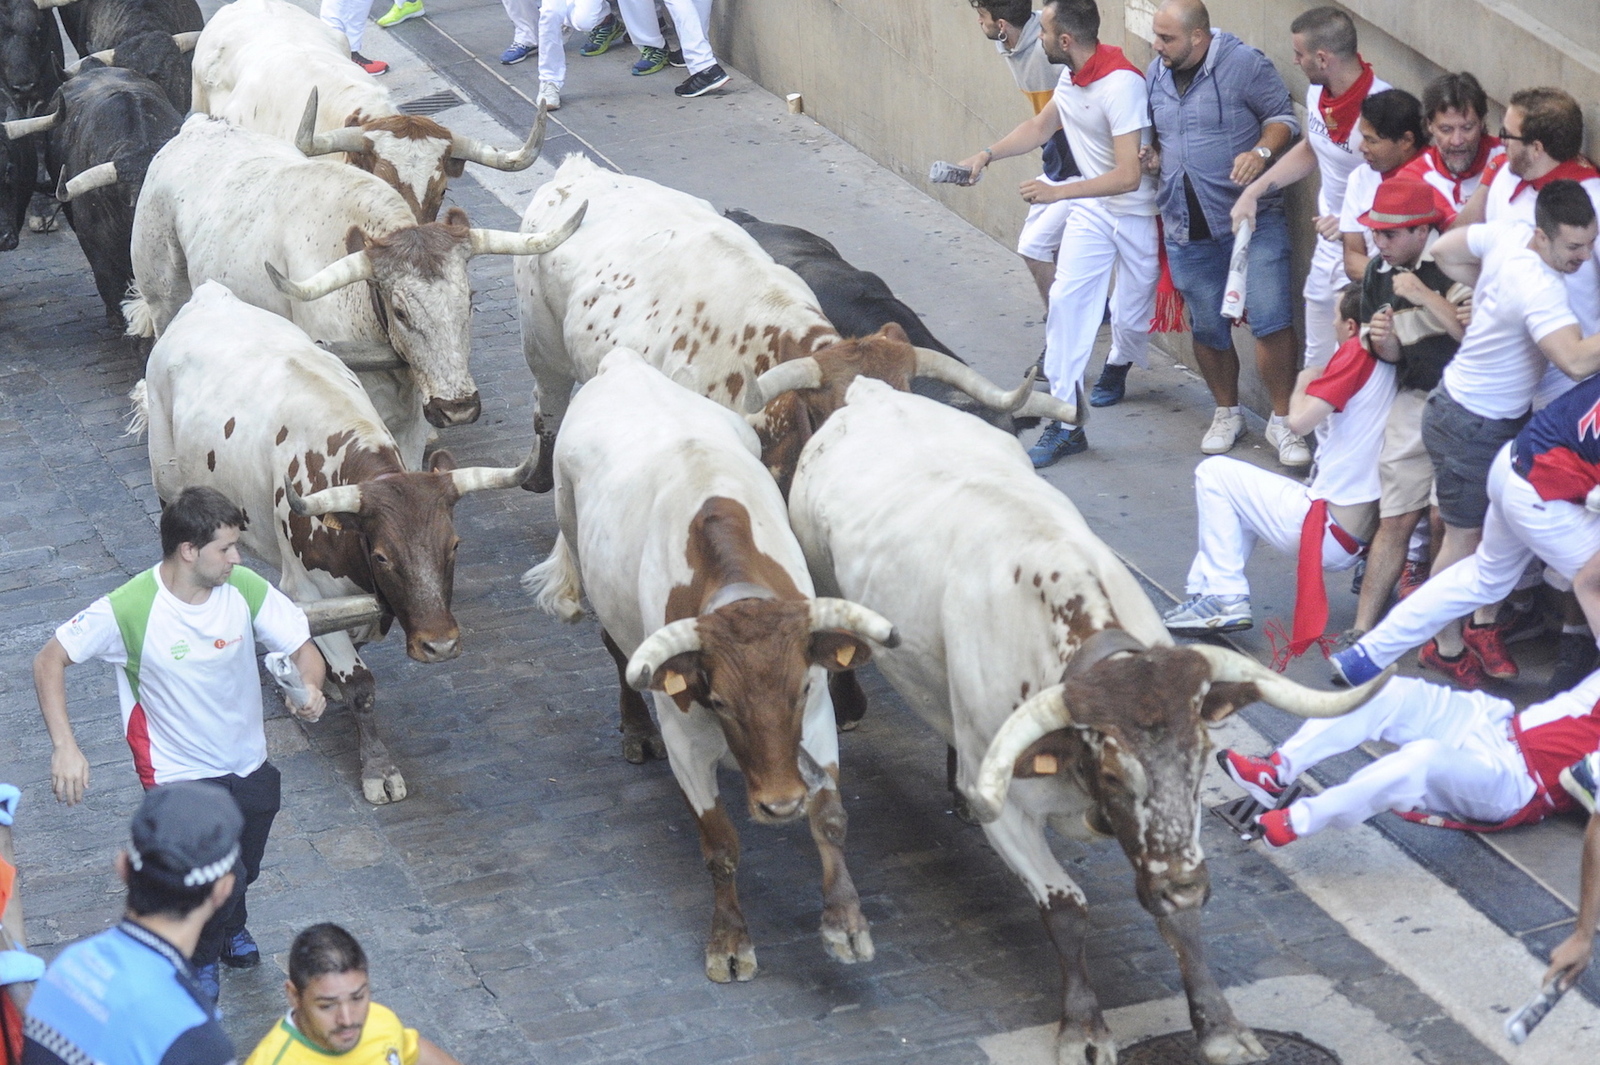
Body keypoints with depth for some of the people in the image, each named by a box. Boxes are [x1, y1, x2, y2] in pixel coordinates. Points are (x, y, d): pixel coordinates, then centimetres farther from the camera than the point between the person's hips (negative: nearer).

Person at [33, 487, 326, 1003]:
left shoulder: (245, 589, -15)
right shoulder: (130, 609, -26)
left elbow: (304, 648, -8)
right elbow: (49, 660, -17)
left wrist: (309, 688, -32)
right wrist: (65, 746, -28)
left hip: (249, 766, 5)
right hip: (182, 775, -5)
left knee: (243, 871, 23)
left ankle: (230, 927, 58)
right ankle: (199, 961, 21)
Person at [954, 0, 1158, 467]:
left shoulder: (1121, 85, -28)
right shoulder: (1071, 78, -2)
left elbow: (1128, 176, -30)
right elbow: (1041, 126, 19)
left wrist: (1056, 192, -30)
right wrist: (987, 155, 10)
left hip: (1138, 214, -7)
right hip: (1092, 209, 7)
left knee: (1132, 316, 6)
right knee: (1066, 299, -6)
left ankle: (1120, 361, 44)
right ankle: (1066, 423, -5)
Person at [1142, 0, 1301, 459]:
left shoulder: (1244, 64, -11)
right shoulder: (1156, 74, 8)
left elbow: (1283, 116, -4)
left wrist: (1261, 150, -22)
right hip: (1189, 229, 5)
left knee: (1271, 321, -10)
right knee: (1207, 328, 12)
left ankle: (1281, 420, 3)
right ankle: (1227, 412, 31)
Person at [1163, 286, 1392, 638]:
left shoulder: (1359, 352, -15)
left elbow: (1300, 419, -21)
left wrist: (1304, 381, -1)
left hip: (1328, 531, -9)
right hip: (1361, 540, 9)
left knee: (1213, 473, 5)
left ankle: (1226, 599, 0)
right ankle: (1206, 590, 23)